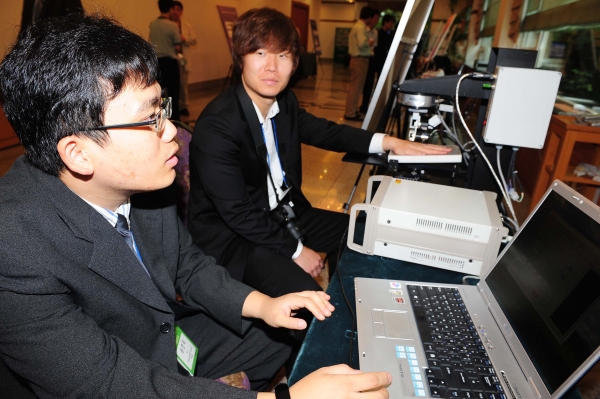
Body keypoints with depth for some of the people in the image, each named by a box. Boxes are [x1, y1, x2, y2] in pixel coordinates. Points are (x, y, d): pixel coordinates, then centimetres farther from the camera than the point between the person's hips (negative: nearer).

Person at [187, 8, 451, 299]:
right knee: (303, 293, -25)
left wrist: (388, 142, -2)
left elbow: (324, 131, 11)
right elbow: (237, 214, -25)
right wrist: (295, 250, -18)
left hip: (281, 212, 8)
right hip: (232, 233, -7)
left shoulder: (284, 101, -3)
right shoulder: (216, 125, -26)